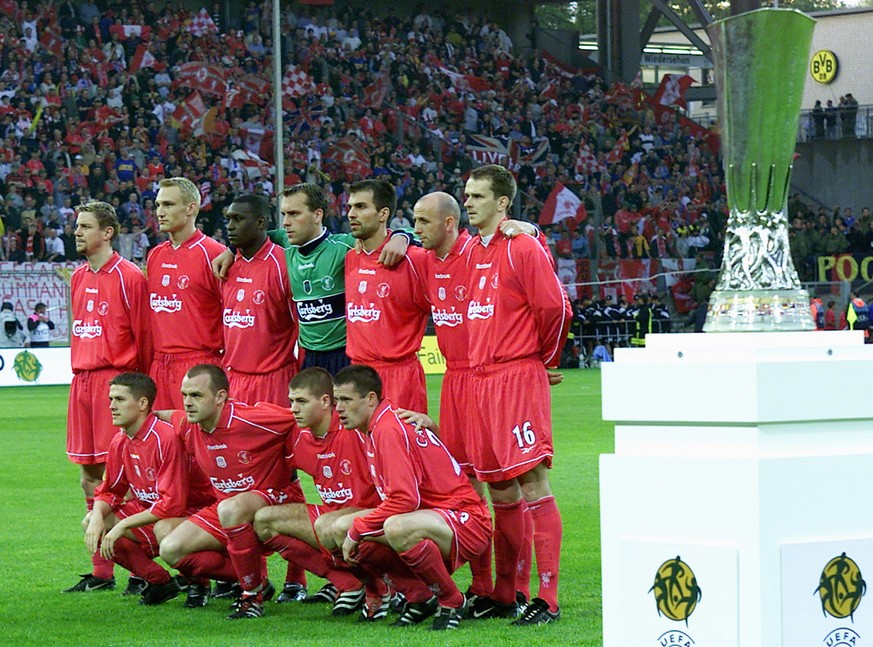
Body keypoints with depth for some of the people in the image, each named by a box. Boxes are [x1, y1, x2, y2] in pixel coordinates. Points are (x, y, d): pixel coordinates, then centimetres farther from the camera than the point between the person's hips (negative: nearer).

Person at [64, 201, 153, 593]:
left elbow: (143, 336, -8)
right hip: (81, 380, 8)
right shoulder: (78, 278, 16)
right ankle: (100, 571, 15)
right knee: (89, 478, 9)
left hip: (114, 379, -8)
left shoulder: (128, 277, -8)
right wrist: (81, 371, 15)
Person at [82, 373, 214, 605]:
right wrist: (97, 517, -14)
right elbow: (108, 492, 10)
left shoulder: (167, 437, -24)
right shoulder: (120, 442, 1)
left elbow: (172, 505, -28)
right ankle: (157, 581, -2)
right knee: (91, 523, -7)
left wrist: (122, 525, -25)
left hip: (191, 514, -8)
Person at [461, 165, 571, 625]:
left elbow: (555, 307, -11)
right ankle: (503, 595, 18)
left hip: (519, 377, -8)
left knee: (532, 484, -11)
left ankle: (548, 599, -12)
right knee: (500, 489, 12)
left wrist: (544, 358, 0)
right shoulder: (473, 251, 15)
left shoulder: (522, 249, -9)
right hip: (481, 380, 8)